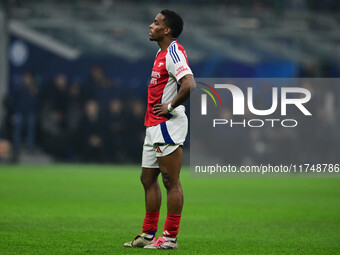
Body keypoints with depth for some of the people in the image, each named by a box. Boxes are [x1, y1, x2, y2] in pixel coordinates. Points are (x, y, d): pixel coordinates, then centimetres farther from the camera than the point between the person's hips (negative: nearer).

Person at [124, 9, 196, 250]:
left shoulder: (174, 53, -15)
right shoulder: (162, 53, 16)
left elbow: (190, 85, -29)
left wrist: (170, 107, -19)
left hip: (168, 125, -11)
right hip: (154, 126, 11)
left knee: (171, 181, -6)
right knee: (148, 178, 13)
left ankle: (170, 237, -4)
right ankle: (148, 234, 19)